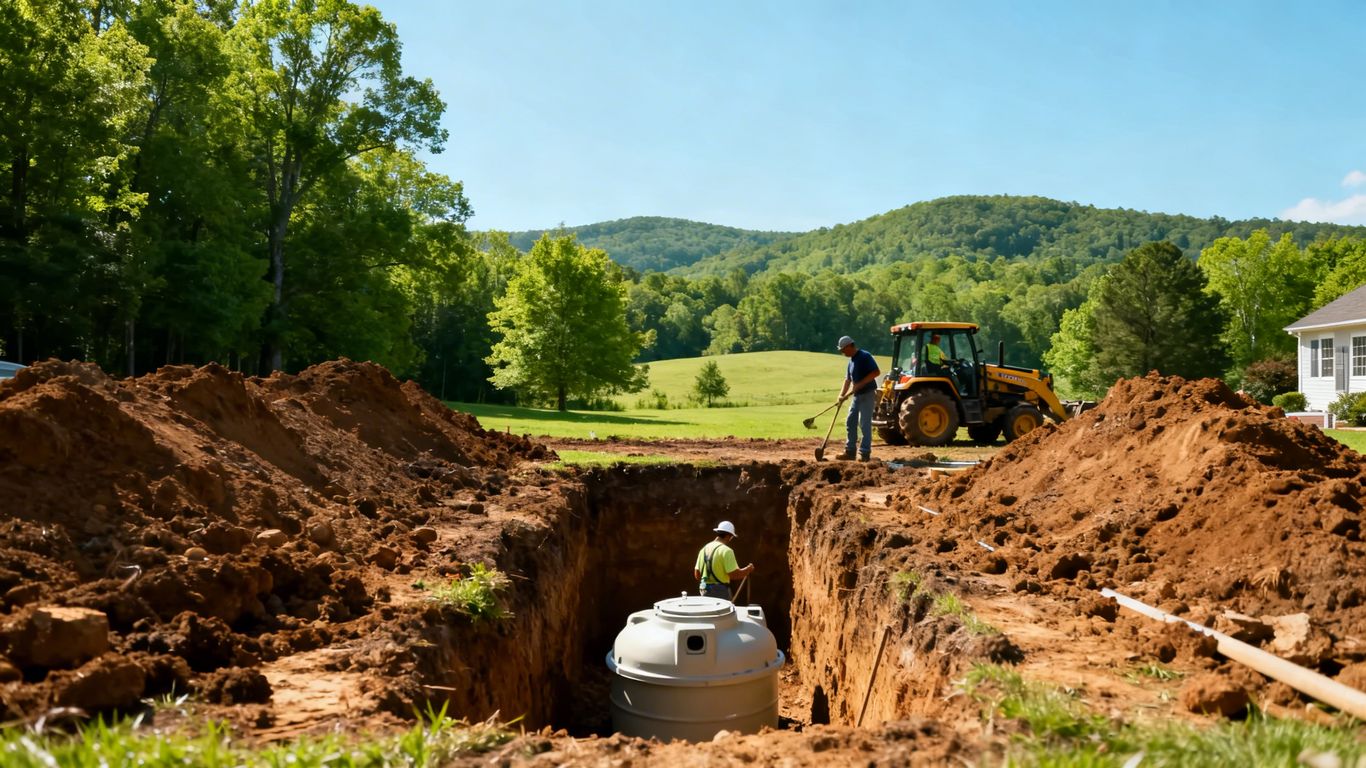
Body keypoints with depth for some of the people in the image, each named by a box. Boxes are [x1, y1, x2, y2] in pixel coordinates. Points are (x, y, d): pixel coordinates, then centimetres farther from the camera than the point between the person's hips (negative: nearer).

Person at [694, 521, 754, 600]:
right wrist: (749, 569, 0)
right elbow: (735, 574, -18)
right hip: (720, 591, -8)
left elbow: (697, 574, 12)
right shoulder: (726, 550, -14)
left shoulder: (704, 549, 9)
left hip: (704, 589, 8)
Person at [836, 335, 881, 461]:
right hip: (857, 395, 9)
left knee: (864, 424, -8)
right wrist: (842, 395, 4)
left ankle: (865, 453, -2)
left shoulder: (865, 356, -13)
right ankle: (850, 451, 16)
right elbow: (847, 380, 17)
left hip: (868, 394, -9)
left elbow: (876, 372, -21)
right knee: (850, 422, 9)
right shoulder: (851, 361, 15)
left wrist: (860, 384, -22)